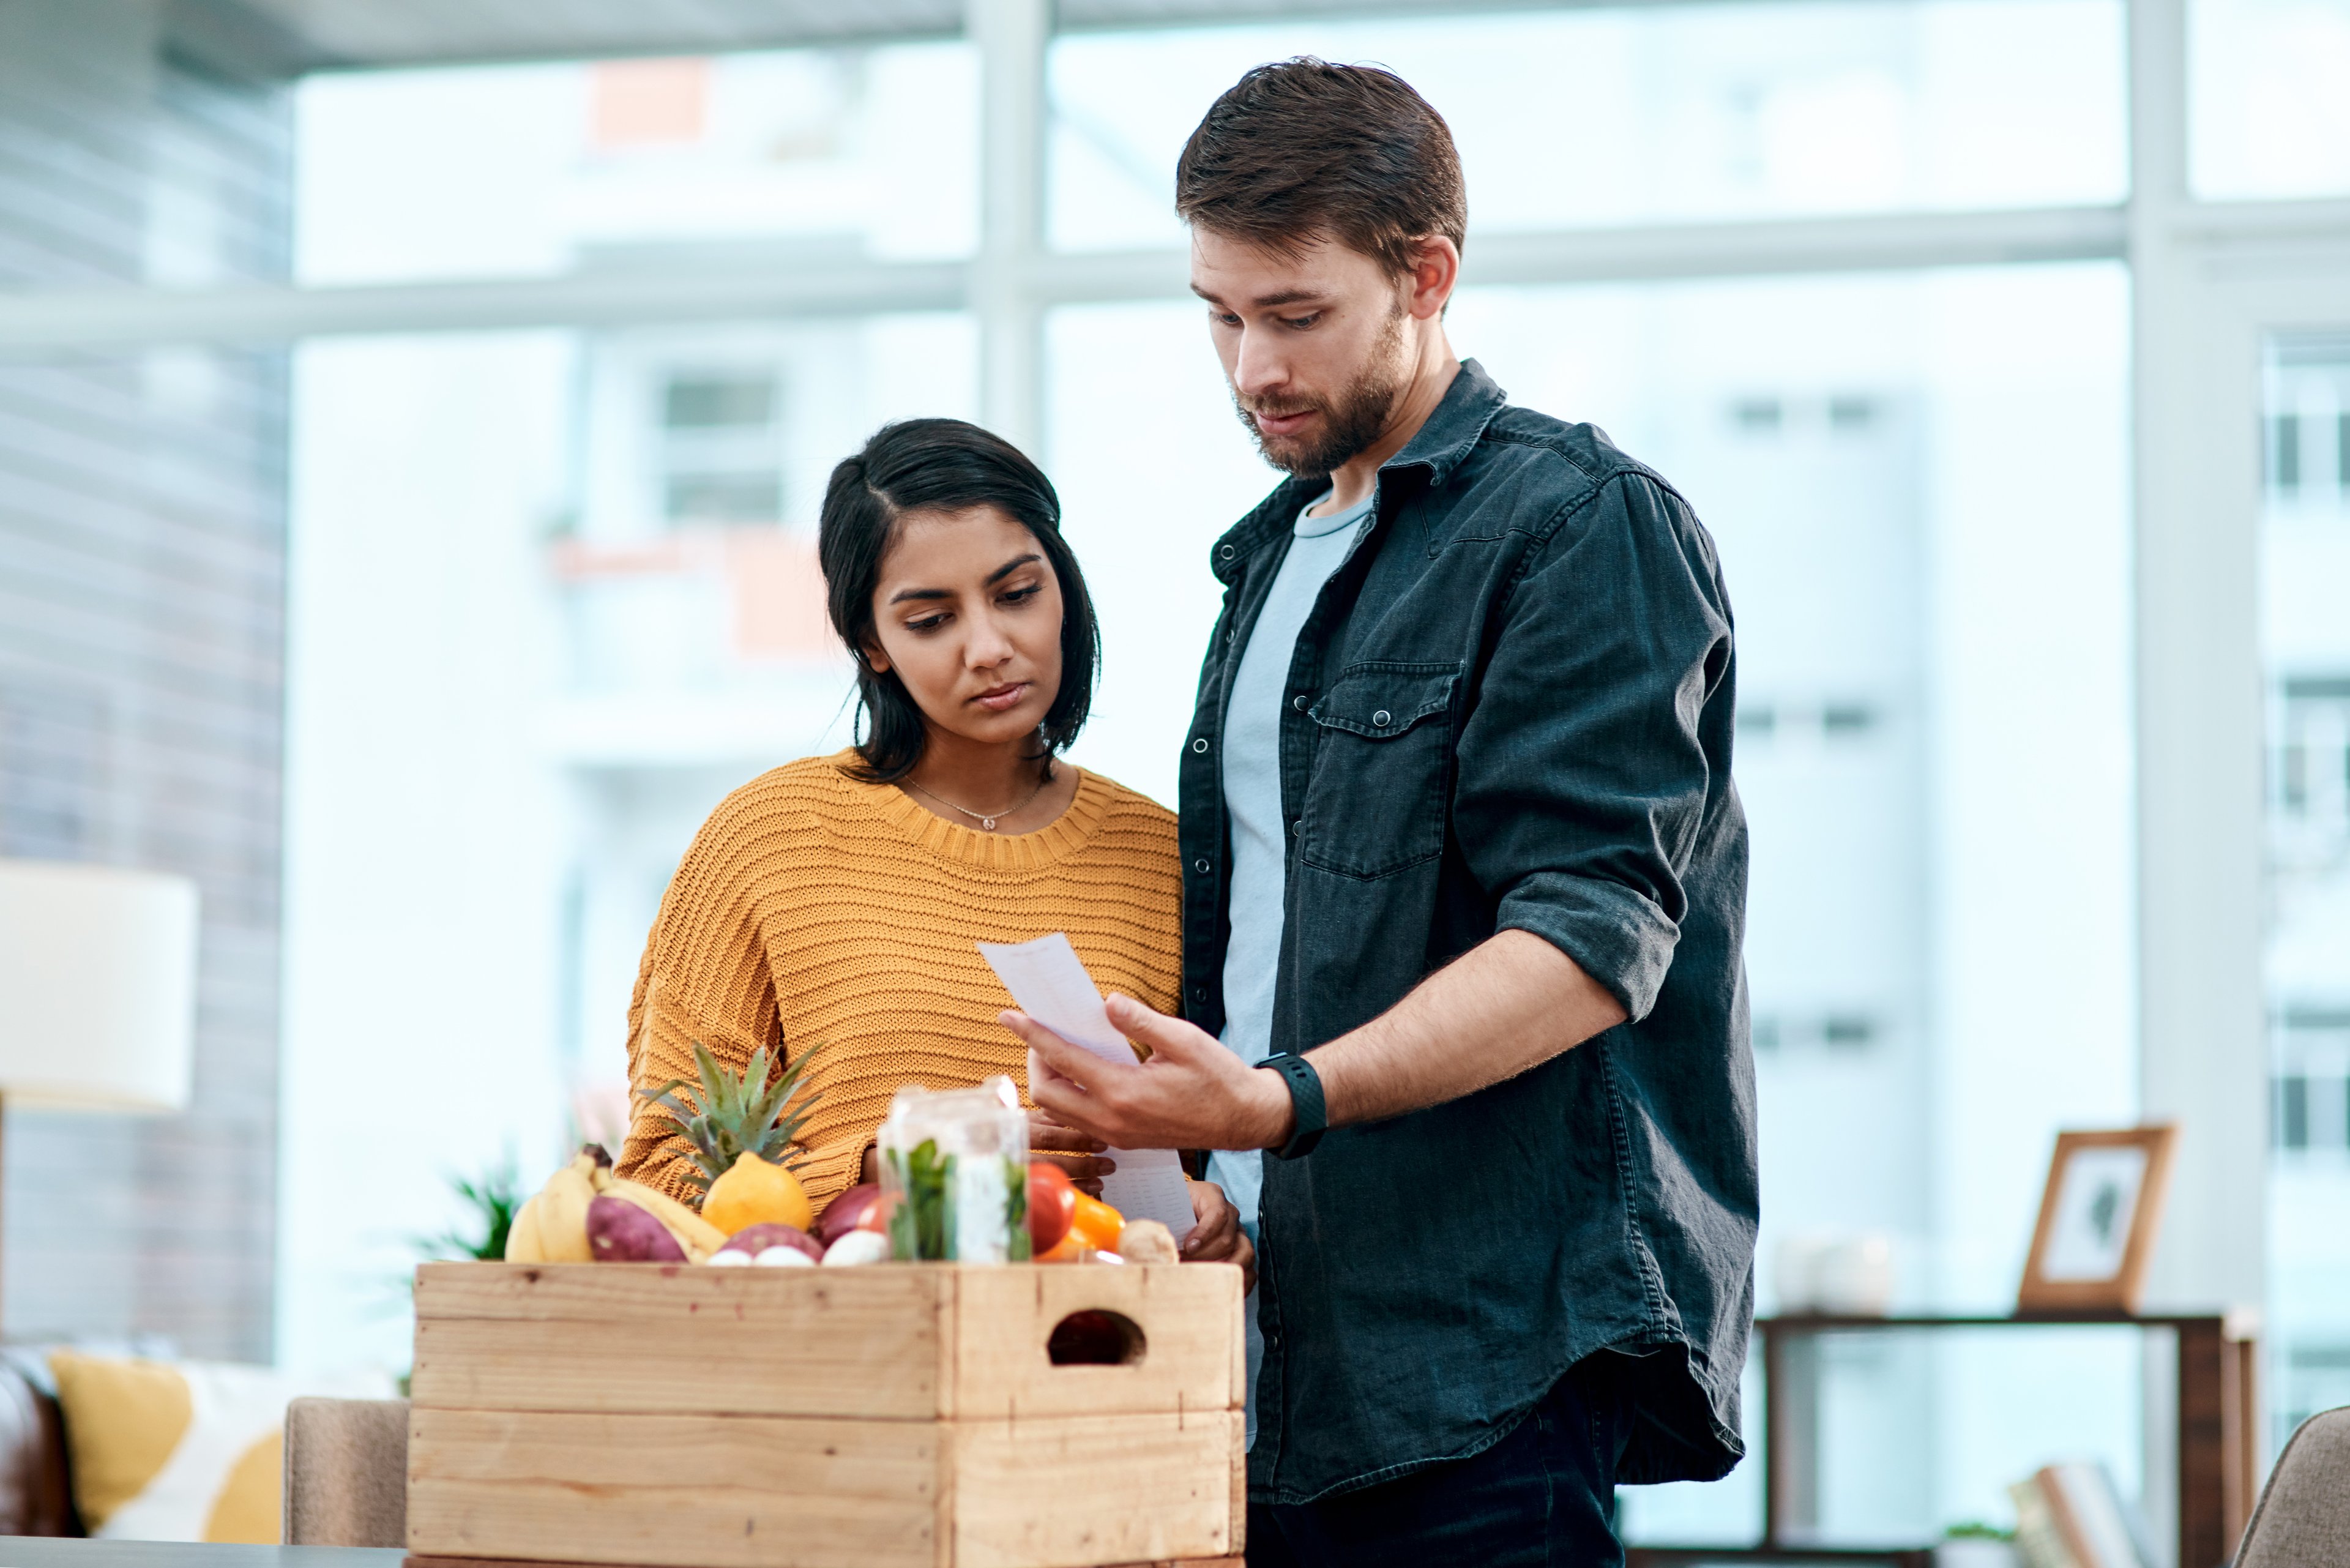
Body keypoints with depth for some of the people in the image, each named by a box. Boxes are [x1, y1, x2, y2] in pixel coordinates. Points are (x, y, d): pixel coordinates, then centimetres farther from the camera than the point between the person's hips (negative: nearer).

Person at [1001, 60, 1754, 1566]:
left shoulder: (1583, 523, -6)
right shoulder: (1273, 556, 22)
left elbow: (1591, 944, -16)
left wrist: (1284, 1100, -28)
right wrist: (1174, 1127, 9)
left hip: (1494, 1338, -7)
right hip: (1280, 1331, 8)